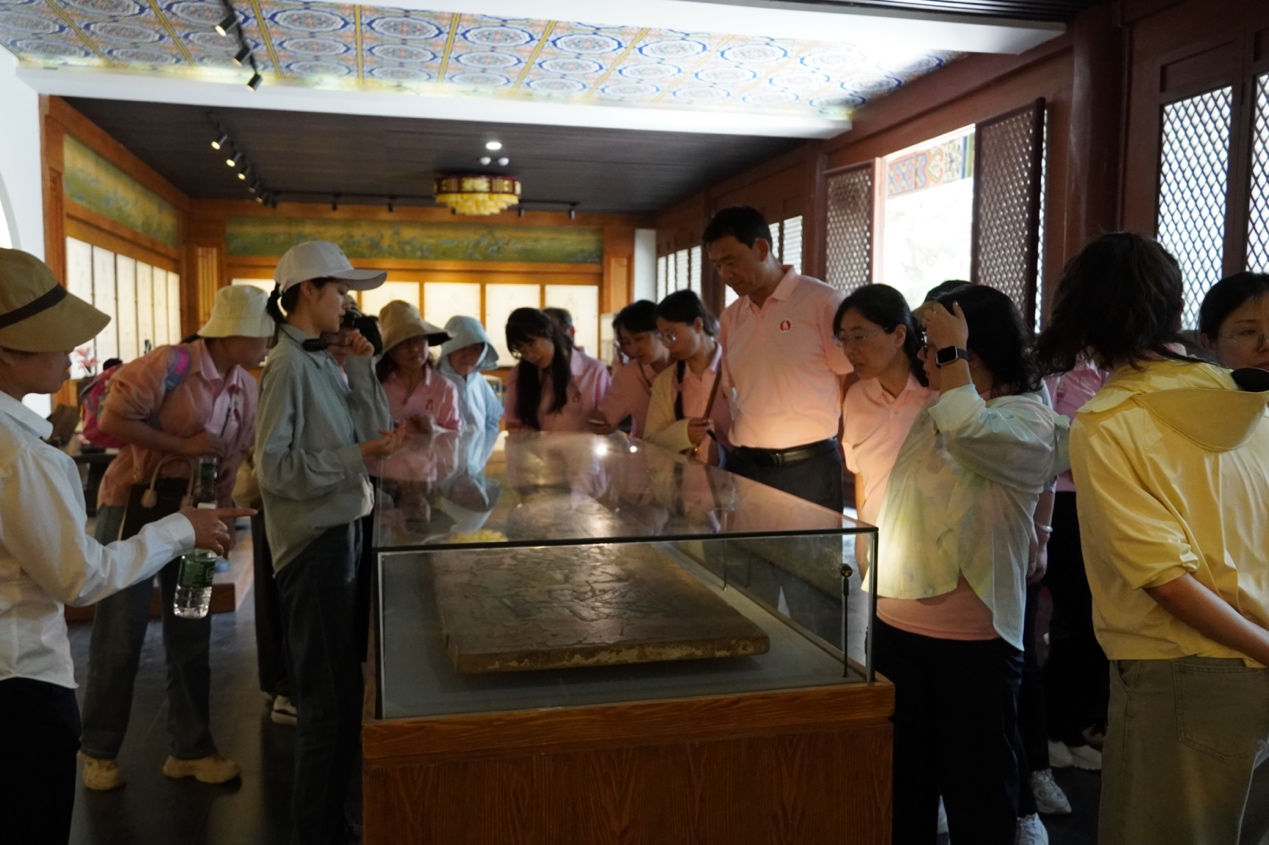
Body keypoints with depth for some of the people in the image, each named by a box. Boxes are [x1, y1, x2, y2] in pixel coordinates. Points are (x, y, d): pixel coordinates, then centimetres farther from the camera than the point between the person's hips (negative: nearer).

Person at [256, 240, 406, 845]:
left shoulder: (323, 363, 11)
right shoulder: (288, 366, -15)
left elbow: (374, 432, 8)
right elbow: (274, 466, -21)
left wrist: (362, 367, 1)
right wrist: (355, 457, -25)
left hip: (340, 531, 9)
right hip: (314, 542, -9)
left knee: (341, 690, 19)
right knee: (329, 700, 0)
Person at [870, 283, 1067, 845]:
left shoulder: (1027, 418, -12)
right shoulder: (931, 413, 12)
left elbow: (971, 433, -35)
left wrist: (950, 353, -23)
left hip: (972, 637, -7)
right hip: (894, 624, 7)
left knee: (976, 796, 8)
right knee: (901, 784, 18)